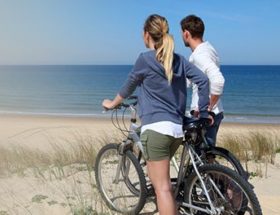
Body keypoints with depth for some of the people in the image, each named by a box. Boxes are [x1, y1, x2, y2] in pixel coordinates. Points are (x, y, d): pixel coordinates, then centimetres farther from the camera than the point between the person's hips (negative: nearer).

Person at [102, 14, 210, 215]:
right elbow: (203, 80, 4)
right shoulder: (179, 59, 12)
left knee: (162, 187, -4)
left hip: (156, 127, -7)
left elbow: (129, 86, 9)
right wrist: (203, 113, 9)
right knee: (161, 179, 25)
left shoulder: (145, 59, -3)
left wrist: (112, 103, 27)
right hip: (178, 129, 7)